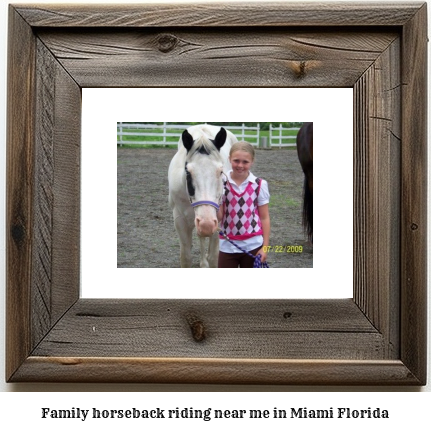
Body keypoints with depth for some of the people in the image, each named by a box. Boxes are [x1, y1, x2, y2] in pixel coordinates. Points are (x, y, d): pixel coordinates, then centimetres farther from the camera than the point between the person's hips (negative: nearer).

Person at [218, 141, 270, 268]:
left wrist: (265, 247, -5)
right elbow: (218, 217, -6)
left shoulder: (259, 185, -4)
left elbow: (264, 218, -1)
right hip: (228, 245, 1)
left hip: (253, 245, 0)